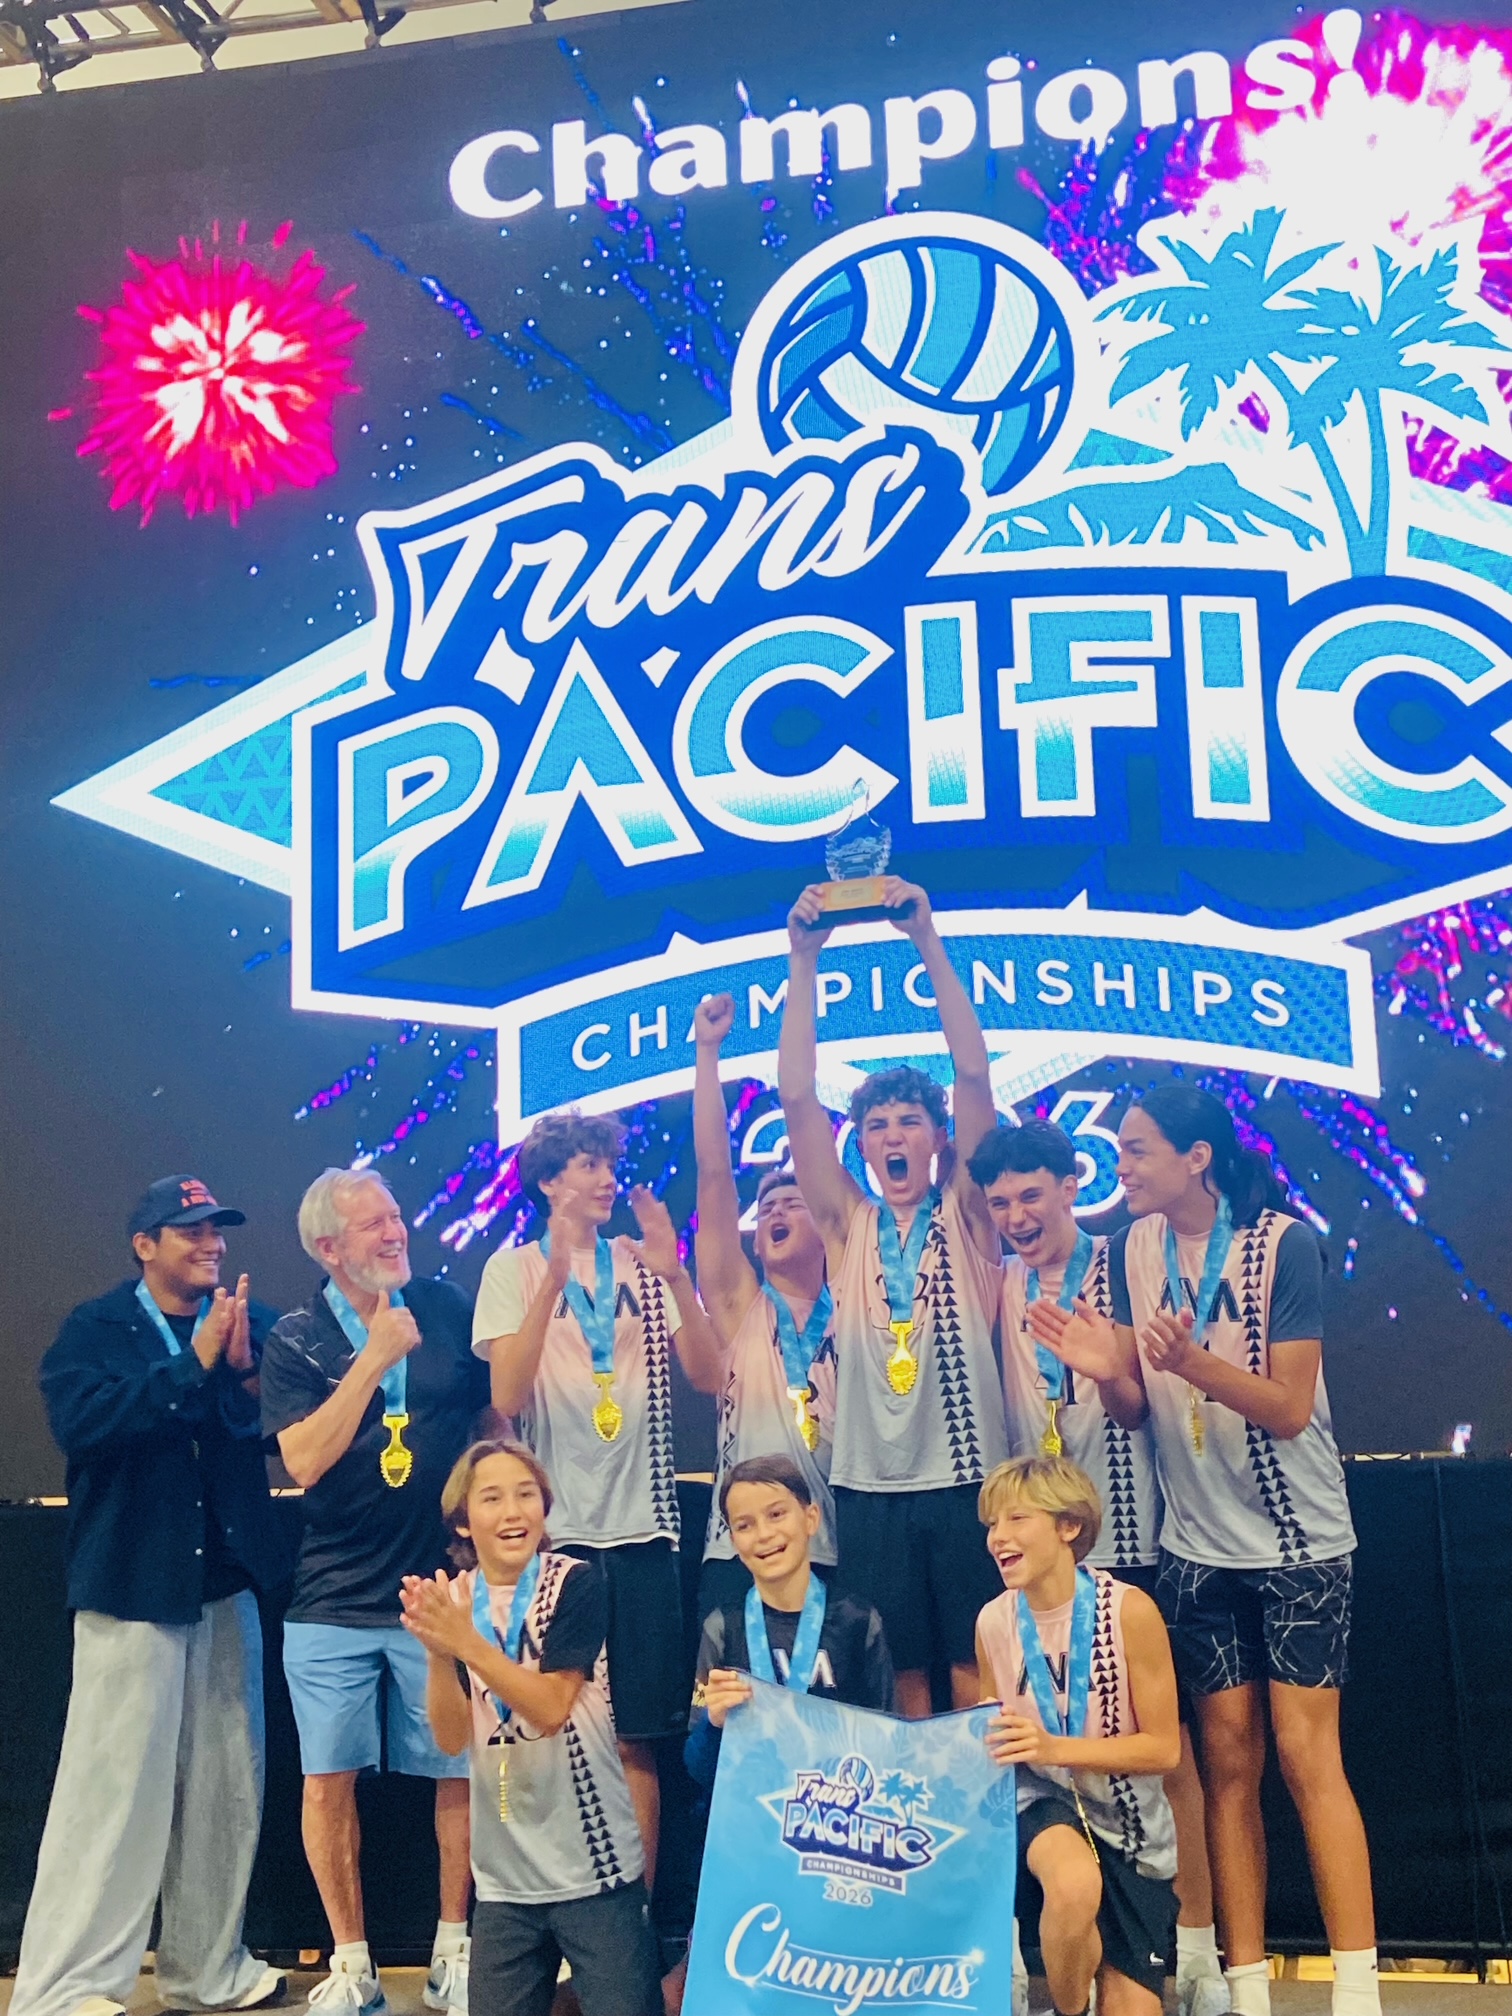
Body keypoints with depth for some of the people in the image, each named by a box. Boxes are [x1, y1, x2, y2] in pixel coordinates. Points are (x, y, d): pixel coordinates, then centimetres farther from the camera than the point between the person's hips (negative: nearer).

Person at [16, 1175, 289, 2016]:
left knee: (227, 1786, 10)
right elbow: (80, 1420, -20)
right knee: (114, 1787, -3)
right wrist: (194, 1363, -20)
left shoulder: (252, 1322, 6)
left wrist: (245, 1372, -19)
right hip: (132, 1582, -4)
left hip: (228, 1582, 4)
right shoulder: (95, 1329, -1)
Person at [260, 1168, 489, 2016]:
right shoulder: (297, 1340, -1)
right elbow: (305, 1460, -14)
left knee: (461, 1775, 3)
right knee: (329, 1781, 3)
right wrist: (375, 1357, -16)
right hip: (335, 1601, 0)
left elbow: (499, 1411, 12)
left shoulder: (448, 1309, 2)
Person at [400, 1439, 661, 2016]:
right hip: (503, 1879, 4)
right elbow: (451, 1738, -5)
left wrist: (468, 1644, -27)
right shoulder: (446, 1599, 2)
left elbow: (551, 1707, -17)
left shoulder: (577, 1583, -8)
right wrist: (437, 1653, -22)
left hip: (594, 1869, -3)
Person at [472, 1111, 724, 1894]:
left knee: (634, 1739, 5)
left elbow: (707, 1375, -2)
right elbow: (506, 1396, -11)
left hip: (639, 1526, 2)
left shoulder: (643, 1265, 8)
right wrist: (554, 1280, -20)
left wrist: (674, 1277, -14)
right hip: (552, 1530, -2)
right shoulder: (515, 1268, 2)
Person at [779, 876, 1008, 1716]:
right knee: (901, 1678, 7)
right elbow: (796, 1098, 0)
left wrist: (928, 942, -13)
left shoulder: (966, 1218, 4)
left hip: (964, 1474, -2)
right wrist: (803, 960, -6)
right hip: (868, 1484, 2)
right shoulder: (848, 1228, 9)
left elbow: (974, 1075, -6)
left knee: (977, 1672, 1)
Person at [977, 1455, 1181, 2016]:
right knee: (1074, 1883, -35)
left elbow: (1163, 1748, -14)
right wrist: (986, 1743, -13)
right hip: (1043, 1800, 1)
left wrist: (1053, 1747, -27)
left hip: (1129, 1817, 0)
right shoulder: (993, 1621, -7)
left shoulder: (1129, 1610, -18)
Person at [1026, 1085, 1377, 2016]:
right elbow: (1135, 1407, 2)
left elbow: (1289, 1408, -17)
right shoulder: (1135, 1250, 0)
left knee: (1307, 1755, -6)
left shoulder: (1282, 1243, -15)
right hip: (1199, 1545, 4)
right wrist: (1106, 1370, -20)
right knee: (1228, 1760, 7)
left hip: (1298, 1541, -4)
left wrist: (1191, 1362, -31)